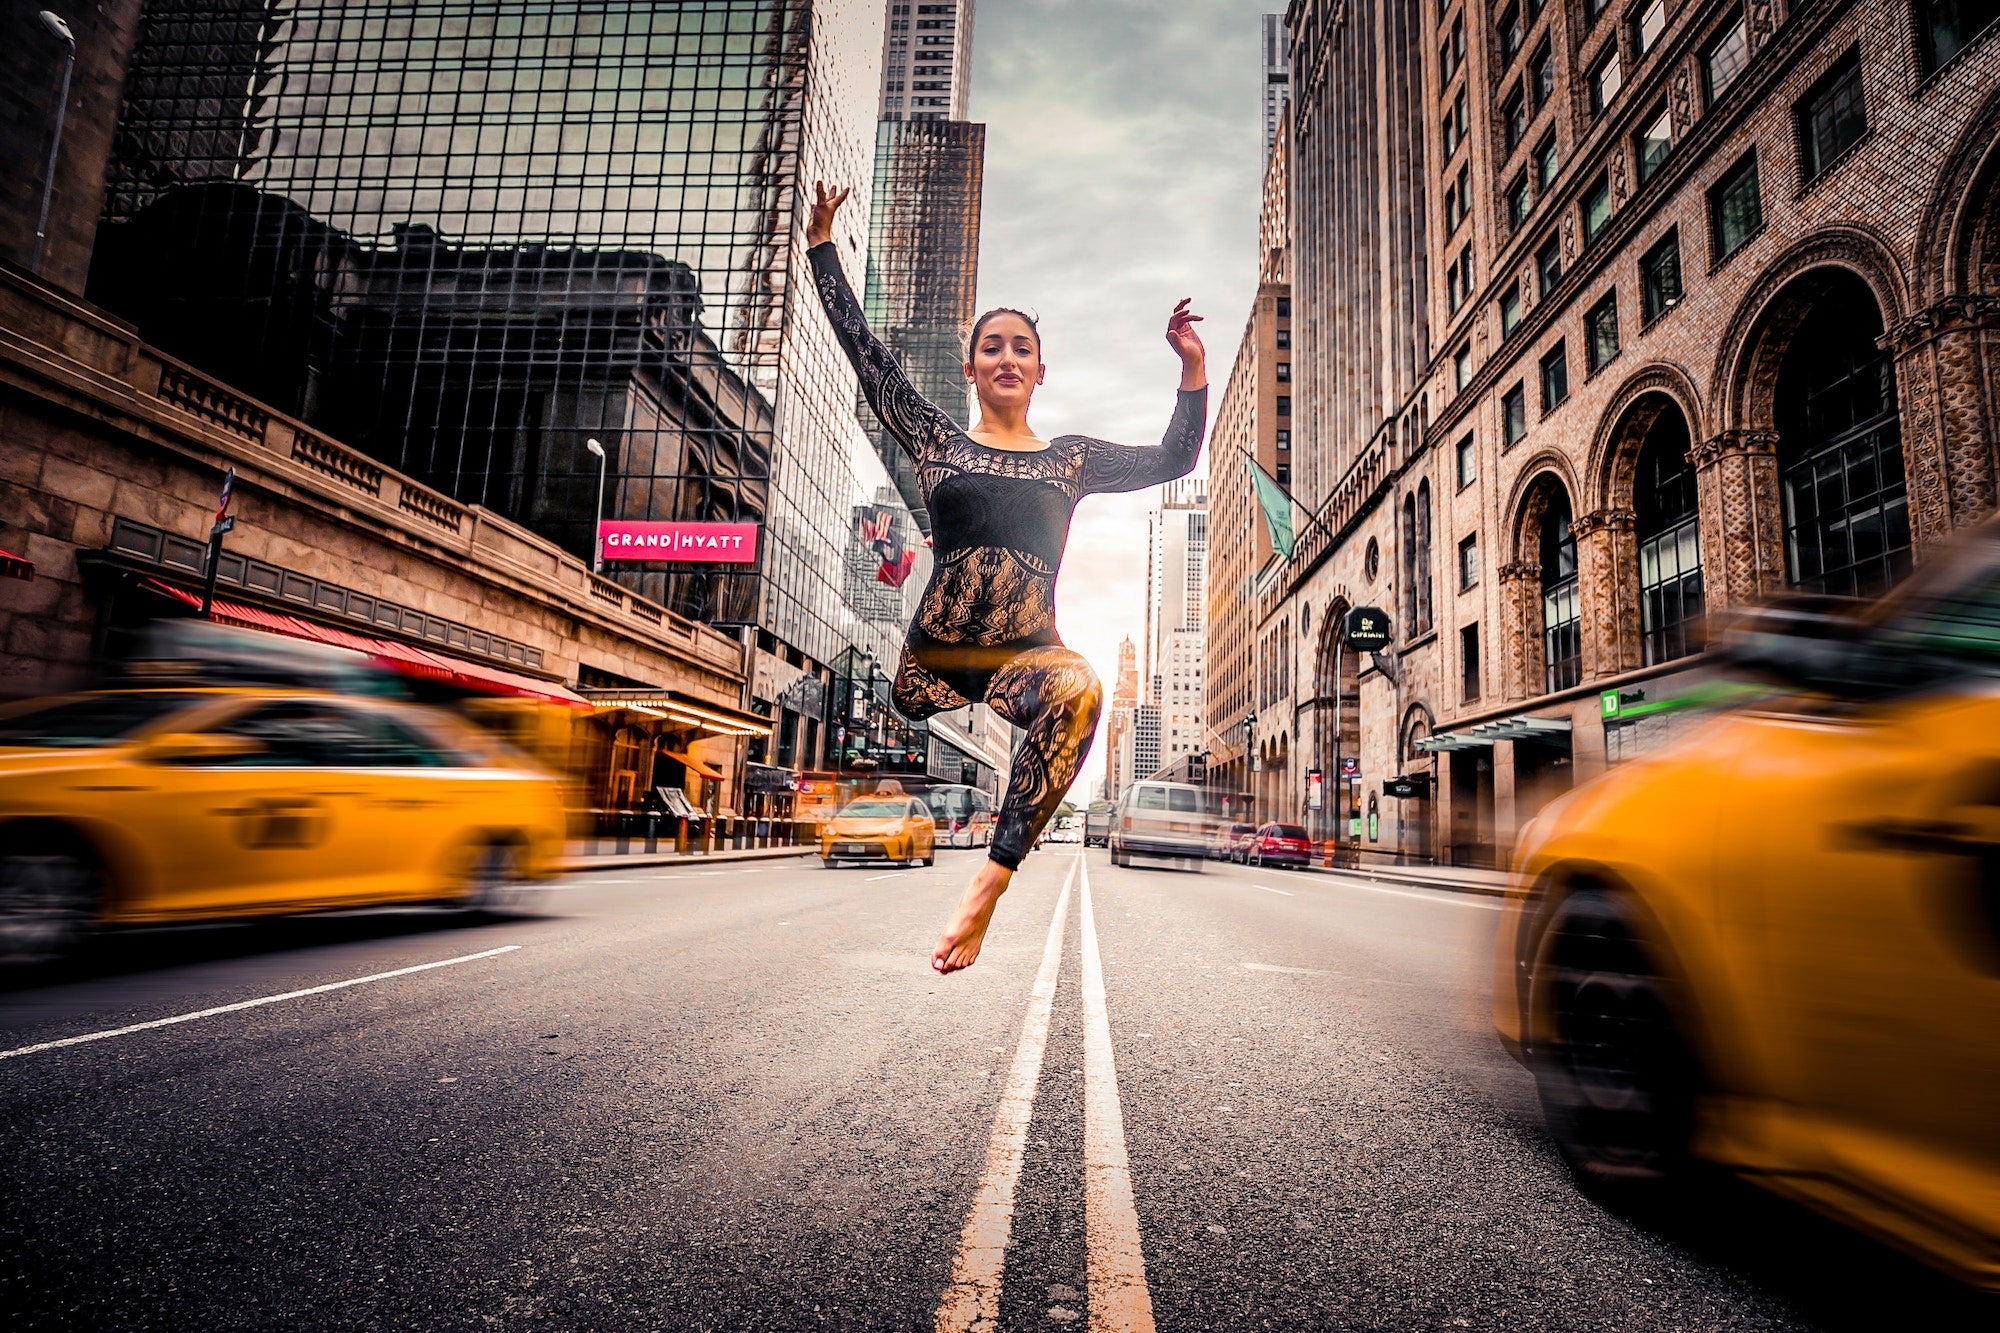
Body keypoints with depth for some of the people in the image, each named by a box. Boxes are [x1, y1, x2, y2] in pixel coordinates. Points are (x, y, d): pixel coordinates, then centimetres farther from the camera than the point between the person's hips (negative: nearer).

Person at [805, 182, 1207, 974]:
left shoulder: (1069, 459, 16)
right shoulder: (936, 441, 13)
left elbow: (1174, 460, 16)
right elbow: (865, 351, 12)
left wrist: (1194, 370, 5)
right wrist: (822, 247, 14)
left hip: (1028, 651, -1)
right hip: (933, 655, 2)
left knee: (1078, 688, -36)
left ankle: (989, 885, -36)